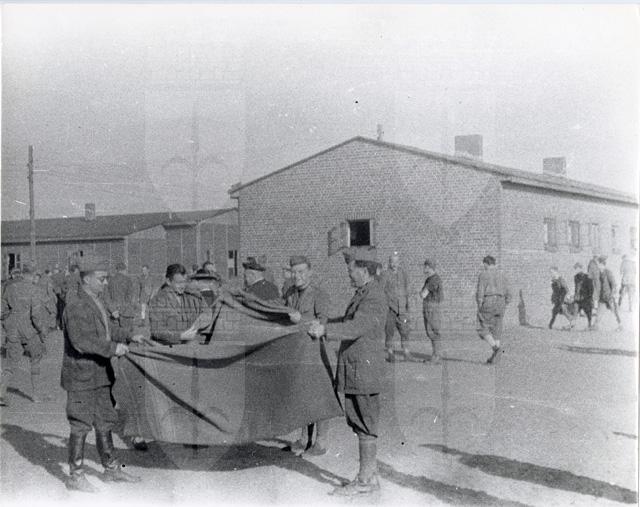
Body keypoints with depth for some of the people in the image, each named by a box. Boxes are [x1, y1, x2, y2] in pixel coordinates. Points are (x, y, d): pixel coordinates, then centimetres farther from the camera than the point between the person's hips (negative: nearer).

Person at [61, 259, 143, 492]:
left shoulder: (96, 303, 13)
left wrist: (128, 335, 17)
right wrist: (112, 348, -26)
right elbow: (80, 341, -28)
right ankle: (75, 477, 12)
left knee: (105, 422, 16)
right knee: (80, 426, 0)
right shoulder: (75, 307, -18)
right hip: (81, 377, -9)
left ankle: (112, 469, 28)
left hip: (99, 376, 9)